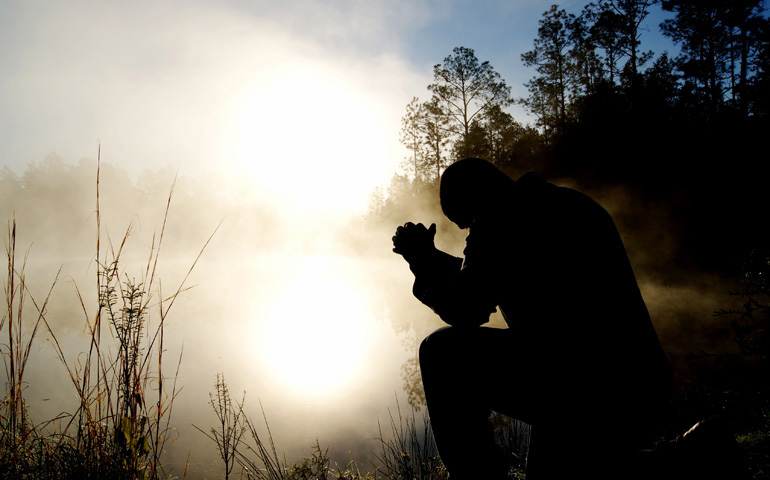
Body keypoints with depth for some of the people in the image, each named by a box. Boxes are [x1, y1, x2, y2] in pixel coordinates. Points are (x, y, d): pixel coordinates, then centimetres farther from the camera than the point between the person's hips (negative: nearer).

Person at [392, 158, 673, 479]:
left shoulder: (500, 220, -8)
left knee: (443, 352, -2)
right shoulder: (573, 204, 21)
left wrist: (423, 261, 8)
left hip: (574, 389, -9)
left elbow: (463, 312, -8)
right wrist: (431, 258, 28)